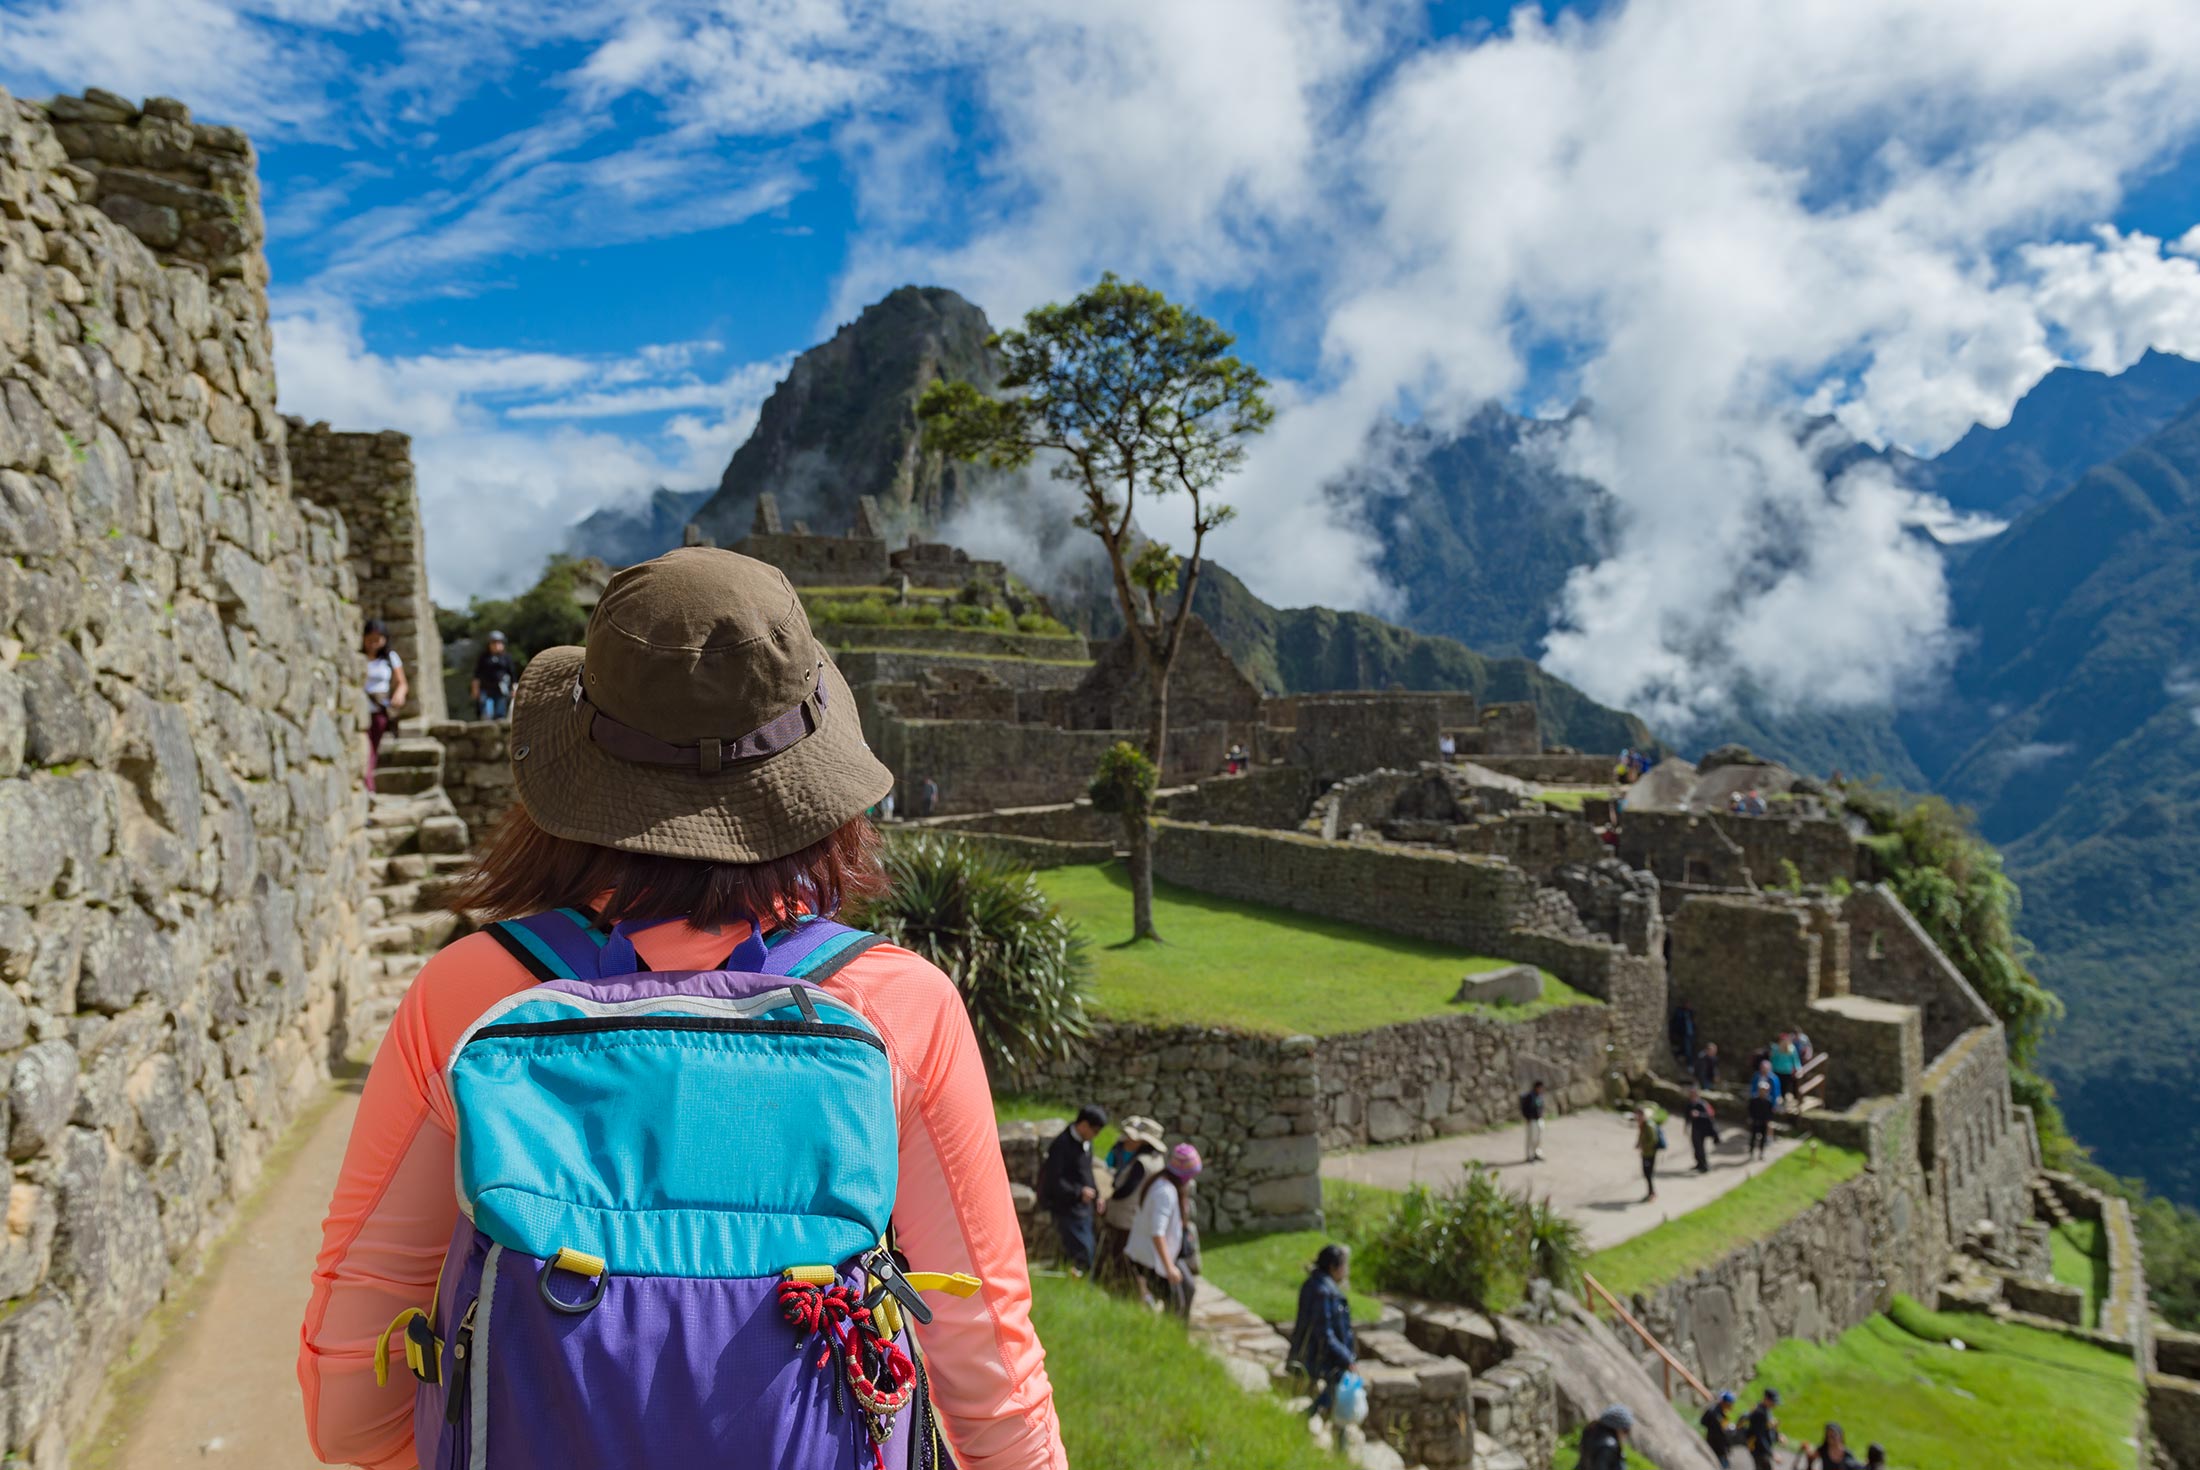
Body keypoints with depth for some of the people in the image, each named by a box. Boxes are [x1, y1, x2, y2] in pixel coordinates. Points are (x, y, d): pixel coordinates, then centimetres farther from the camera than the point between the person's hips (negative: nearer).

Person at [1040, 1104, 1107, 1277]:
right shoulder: (1062, 1145, -23)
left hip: (1083, 1205, 8)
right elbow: (1053, 1180, -23)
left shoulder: (1085, 1143, 4)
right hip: (1067, 1208, -8)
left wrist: (1096, 1194, 11)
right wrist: (1079, 1192, -24)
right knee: (1082, 1251, -5)